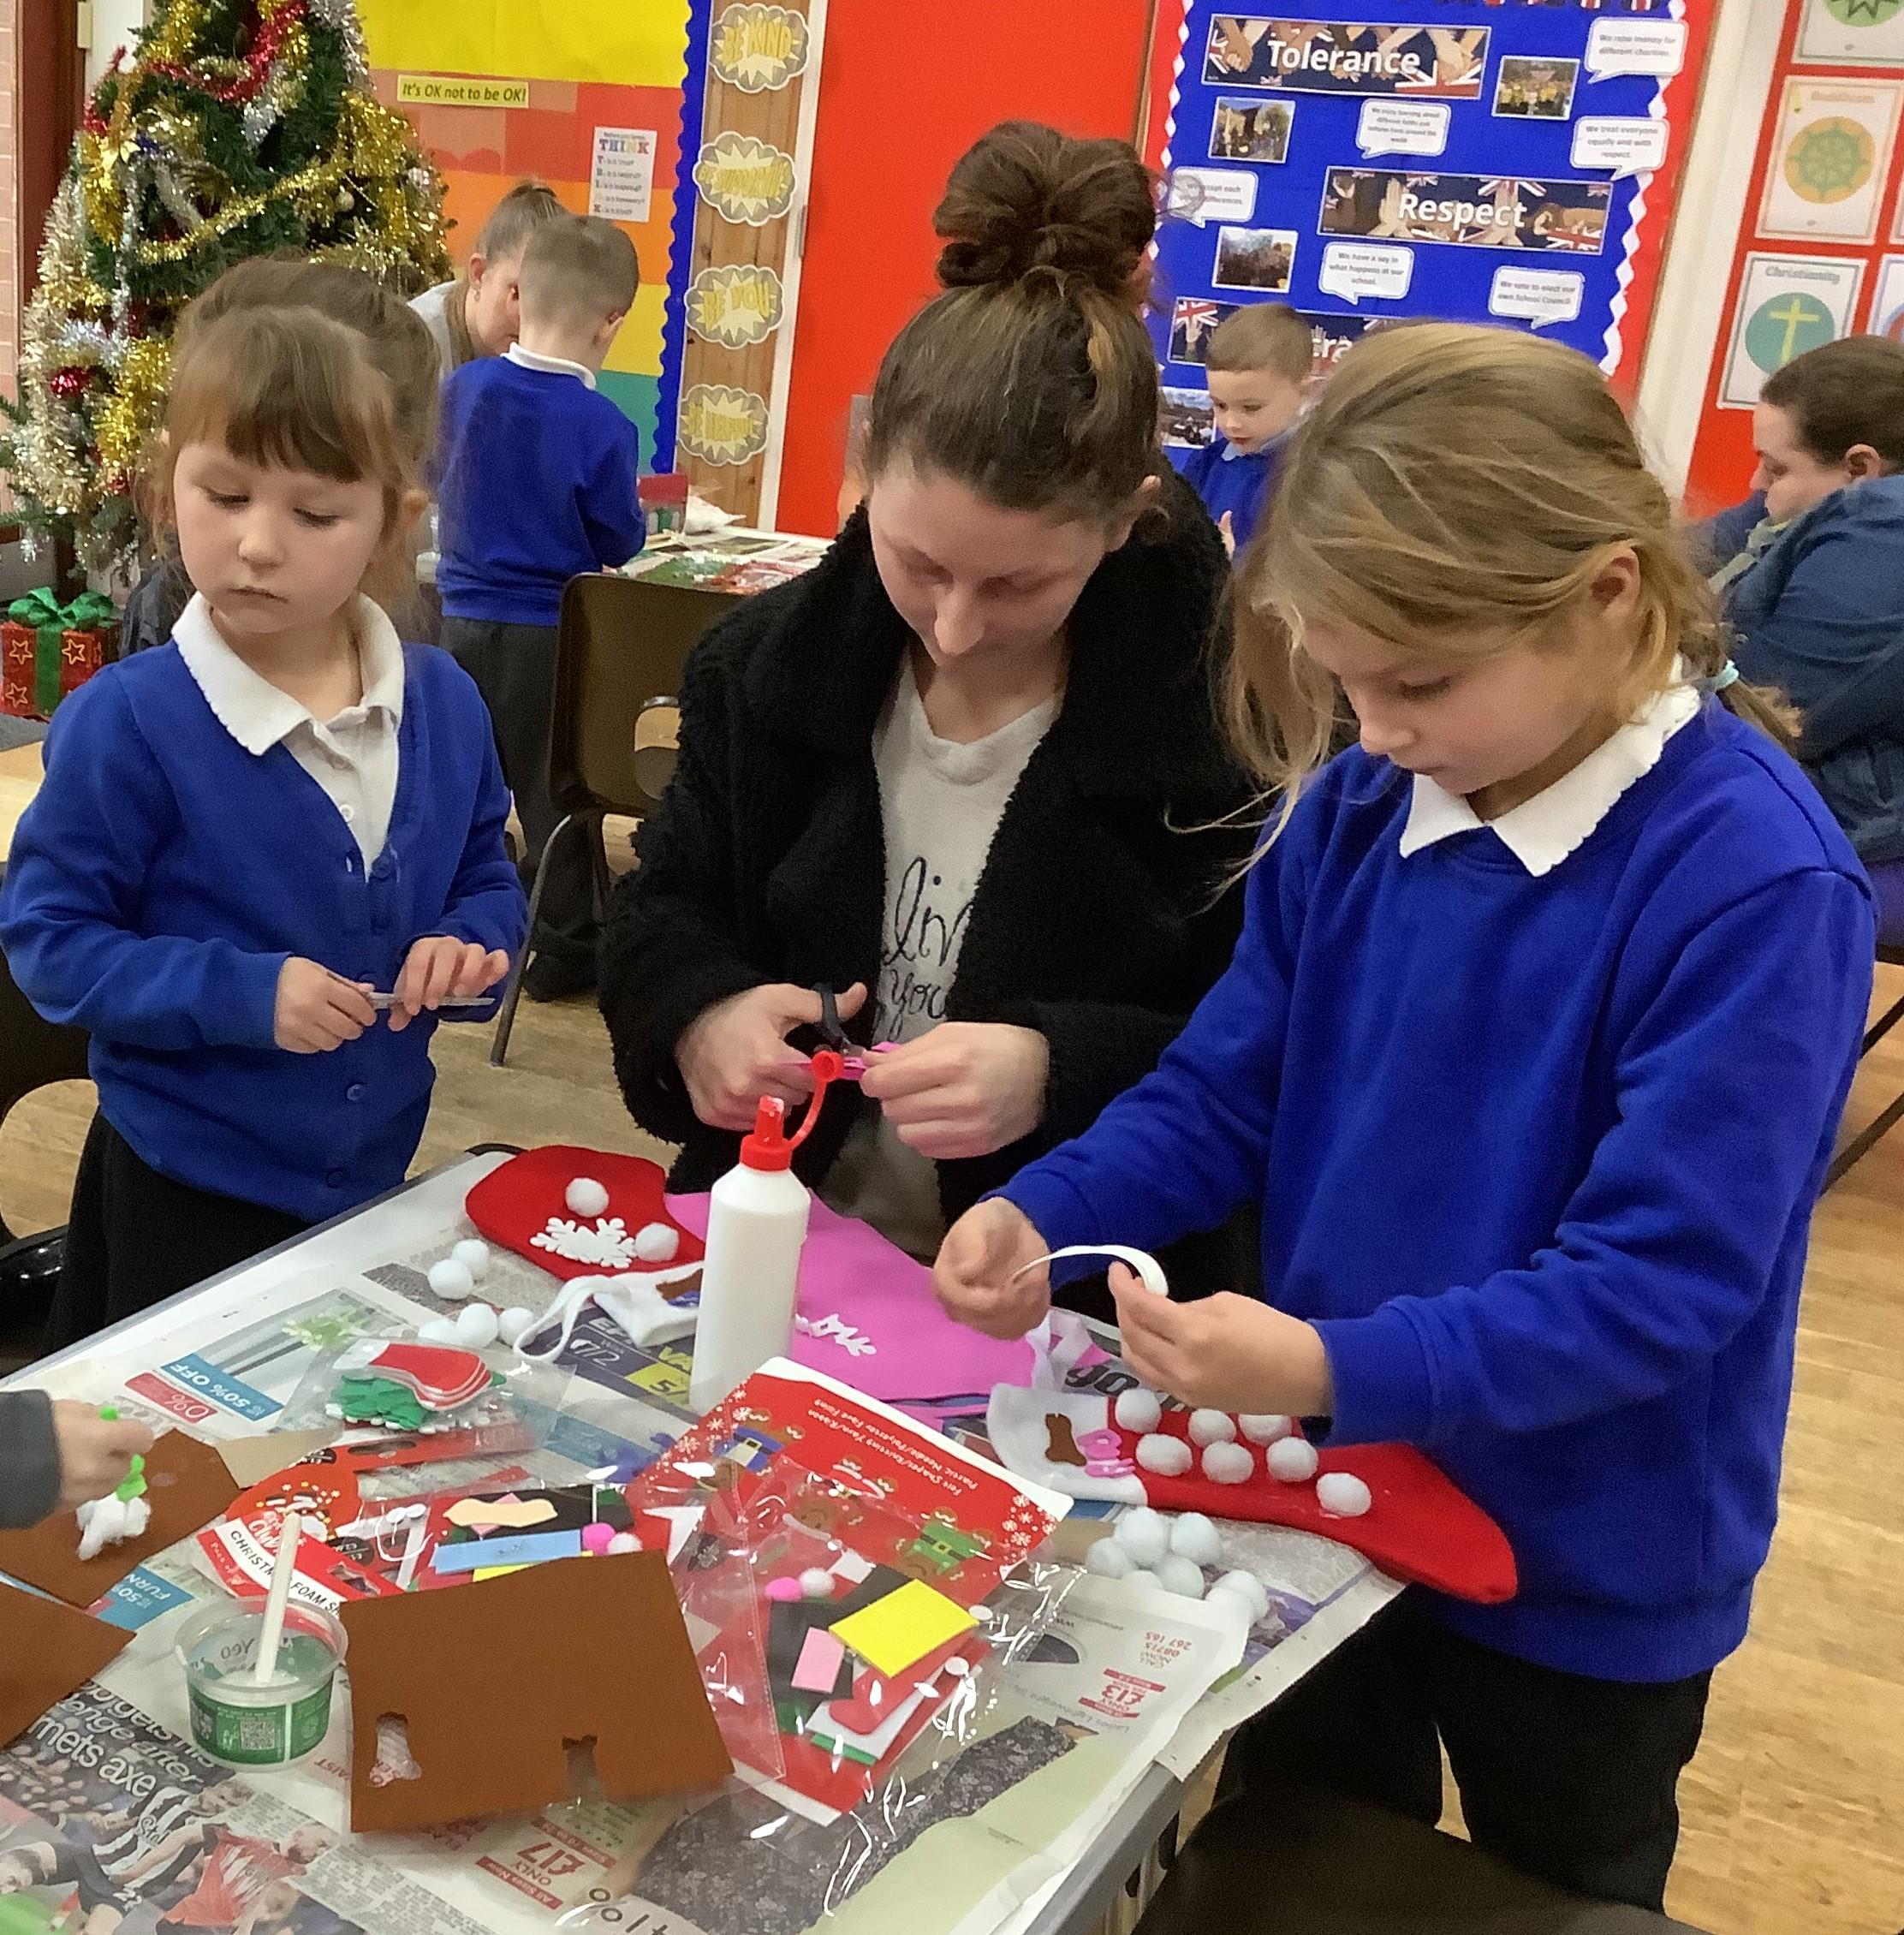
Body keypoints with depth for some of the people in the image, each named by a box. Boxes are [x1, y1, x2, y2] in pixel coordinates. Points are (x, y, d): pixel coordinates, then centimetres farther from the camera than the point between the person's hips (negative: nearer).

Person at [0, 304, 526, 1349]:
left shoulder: (444, 703, -3)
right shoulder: (124, 723, -17)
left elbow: (486, 879, 9)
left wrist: (467, 946, -13)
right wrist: (239, 994, -25)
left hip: (376, 1176, 4)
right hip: (185, 1199, -4)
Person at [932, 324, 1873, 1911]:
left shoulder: (1759, 884, -26)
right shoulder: (1358, 808, -8)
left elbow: (1660, 1282, -28)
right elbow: (1227, 1091, -3)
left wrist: (1341, 1373, -38)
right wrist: (1045, 1217, -19)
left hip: (1583, 1573, -4)